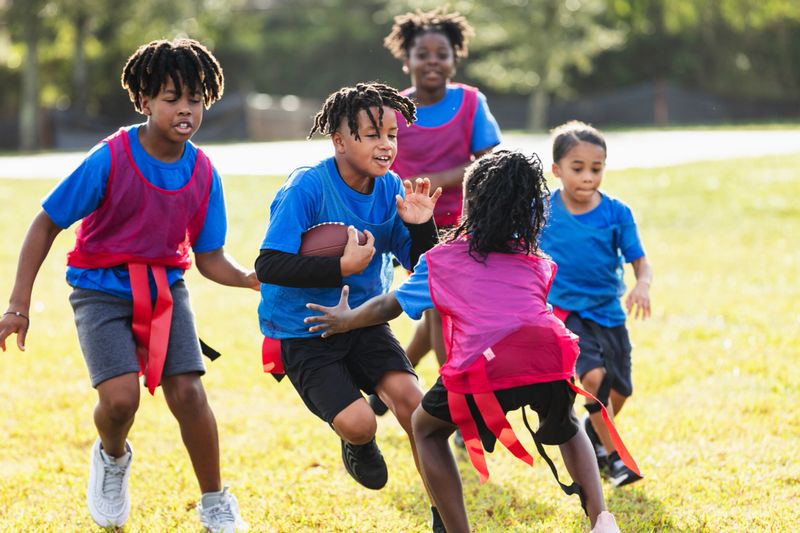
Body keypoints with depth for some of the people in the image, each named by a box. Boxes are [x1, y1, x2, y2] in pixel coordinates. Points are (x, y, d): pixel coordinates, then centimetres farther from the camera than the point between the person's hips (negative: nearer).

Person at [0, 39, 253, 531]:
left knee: (187, 392, -12)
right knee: (120, 397, -21)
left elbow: (210, 258, -1)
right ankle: (113, 458, 17)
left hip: (166, 287, 3)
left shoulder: (203, 173, -7)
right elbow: (46, 224, -10)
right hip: (103, 290, -3)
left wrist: (252, 279, -23)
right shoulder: (110, 160, -18)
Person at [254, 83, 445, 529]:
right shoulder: (308, 187, -21)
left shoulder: (391, 189, -4)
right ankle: (358, 445, 20)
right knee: (358, 422, -20)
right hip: (302, 331, -4)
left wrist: (420, 226, -18)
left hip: (364, 320, 4)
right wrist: (343, 266, -27)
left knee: (410, 397, -20)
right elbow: (268, 266, -25)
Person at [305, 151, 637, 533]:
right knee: (565, 427, 36)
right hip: (548, 355, 3)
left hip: (484, 368, -2)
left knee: (426, 429, 28)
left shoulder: (441, 260, 24)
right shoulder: (538, 264, 28)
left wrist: (346, 320, 54)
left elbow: (388, 306, 34)